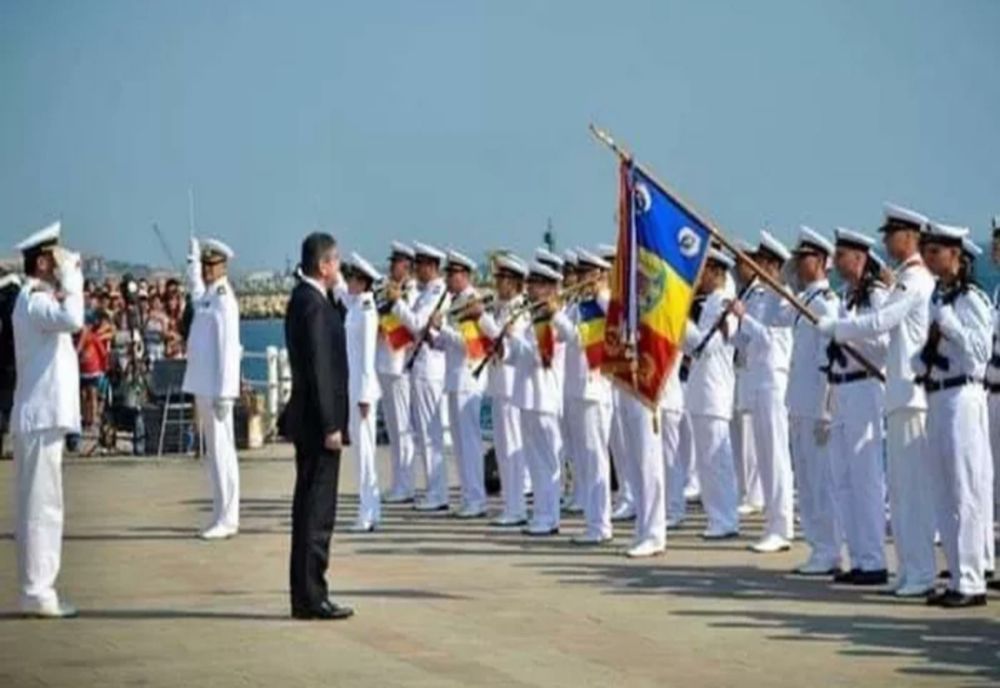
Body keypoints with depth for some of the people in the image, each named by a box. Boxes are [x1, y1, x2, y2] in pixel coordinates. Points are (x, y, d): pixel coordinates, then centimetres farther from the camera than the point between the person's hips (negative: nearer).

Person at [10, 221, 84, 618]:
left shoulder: (39, 299, 18)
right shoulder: (34, 300, -13)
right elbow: (72, 319, -31)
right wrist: (71, 275, -21)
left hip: (45, 417, 10)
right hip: (41, 417, -10)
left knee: (40, 507, 11)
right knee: (41, 506, -8)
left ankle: (37, 590, 15)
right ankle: (37, 593, -7)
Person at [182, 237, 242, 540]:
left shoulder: (225, 301, -12)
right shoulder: (204, 297, 12)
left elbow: (229, 348, -17)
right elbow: (194, 281, 38)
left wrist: (224, 393, -19)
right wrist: (193, 254, 33)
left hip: (217, 388, -9)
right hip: (203, 387, 9)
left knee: (221, 452, -6)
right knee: (214, 452, 11)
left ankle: (226, 519, -4)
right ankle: (223, 517, 17)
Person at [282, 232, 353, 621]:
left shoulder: (305, 299, 14)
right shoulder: (313, 304, -16)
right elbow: (319, 368, -20)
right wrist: (331, 425, -20)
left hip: (309, 420, 10)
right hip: (318, 419, -10)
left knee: (310, 508, 13)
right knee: (317, 511, -6)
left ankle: (306, 595, 18)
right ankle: (311, 598, -3)